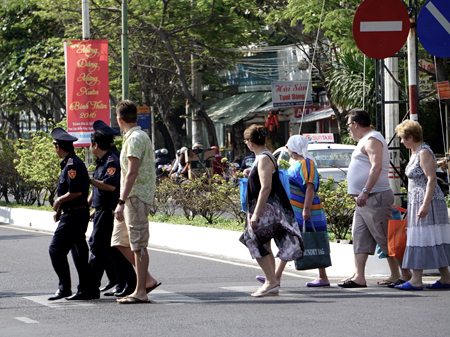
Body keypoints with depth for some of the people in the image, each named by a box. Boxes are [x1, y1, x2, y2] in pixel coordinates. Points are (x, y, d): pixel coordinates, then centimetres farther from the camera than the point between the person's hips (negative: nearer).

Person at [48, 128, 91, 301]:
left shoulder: (72, 165, -16)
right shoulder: (77, 162, 16)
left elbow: (76, 192, -24)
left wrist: (59, 201, -9)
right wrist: (60, 209, 14)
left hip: (74, 215, -10)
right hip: (80, 214, 10)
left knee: (56, 249, -8)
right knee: (79, 251, 11)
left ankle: (64, 288, -9)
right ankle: (86, 290, 13)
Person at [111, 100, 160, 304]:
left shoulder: (135, 138, -14)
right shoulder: (137, 136, 18)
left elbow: (132, 173, -22)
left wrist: (122, 202, -24)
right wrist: (122, 202, 24)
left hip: (136, 197, -10)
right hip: (131, 198, 10)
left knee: (138, 245, -6)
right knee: (120, 242, 12)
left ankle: (140, 292, -3)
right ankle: (147, 280, 15)